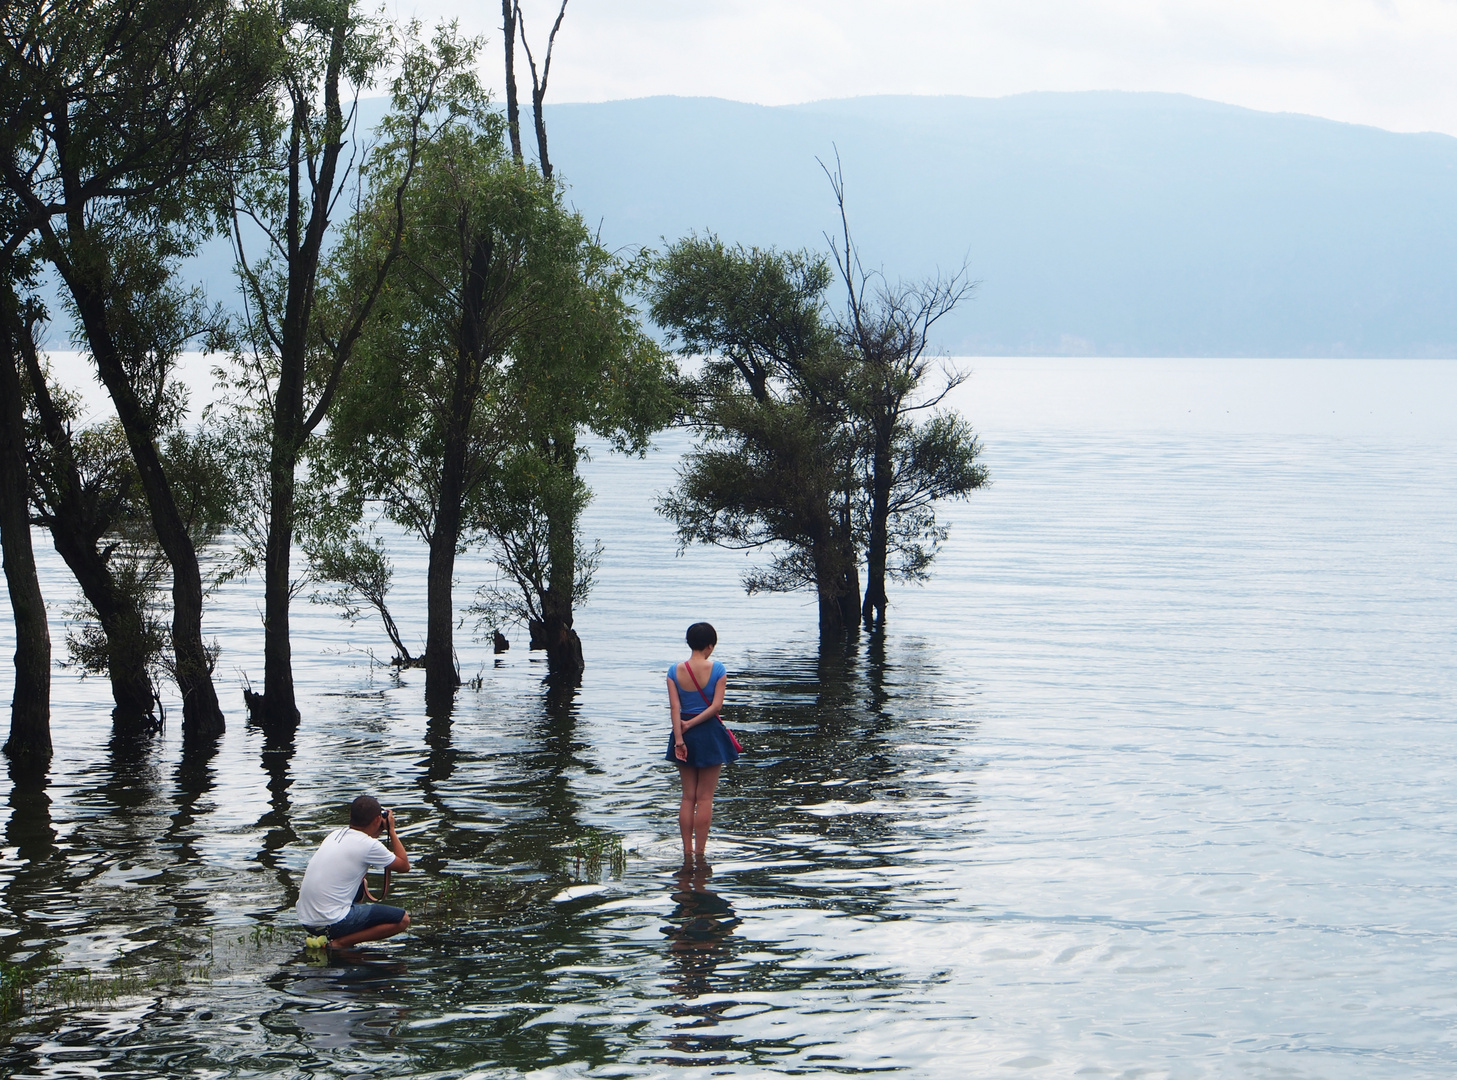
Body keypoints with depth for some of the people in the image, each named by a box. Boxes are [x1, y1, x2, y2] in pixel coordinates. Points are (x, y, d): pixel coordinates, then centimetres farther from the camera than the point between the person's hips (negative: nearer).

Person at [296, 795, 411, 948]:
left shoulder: (334, 835, 10)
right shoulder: (368, 845, -11)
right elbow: (404, 865, 4)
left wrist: (376, 833, 30)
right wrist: (392, 831, 13)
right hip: (331, 923, -8)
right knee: (402, 919, -1)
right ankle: (339, 942, -7)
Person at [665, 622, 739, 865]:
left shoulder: (675, 671, -3)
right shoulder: (716, 669, -9)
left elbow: (675, 707, -9)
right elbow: (717, 706, -14)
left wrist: (679, 738, -12)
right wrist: (692, 724, -8)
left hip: (685, 734, 3)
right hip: (710, 734, -3)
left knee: (688, 796, 12)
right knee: (705, 797, 5)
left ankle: (687, 853, 11)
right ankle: (699, 853, 4)